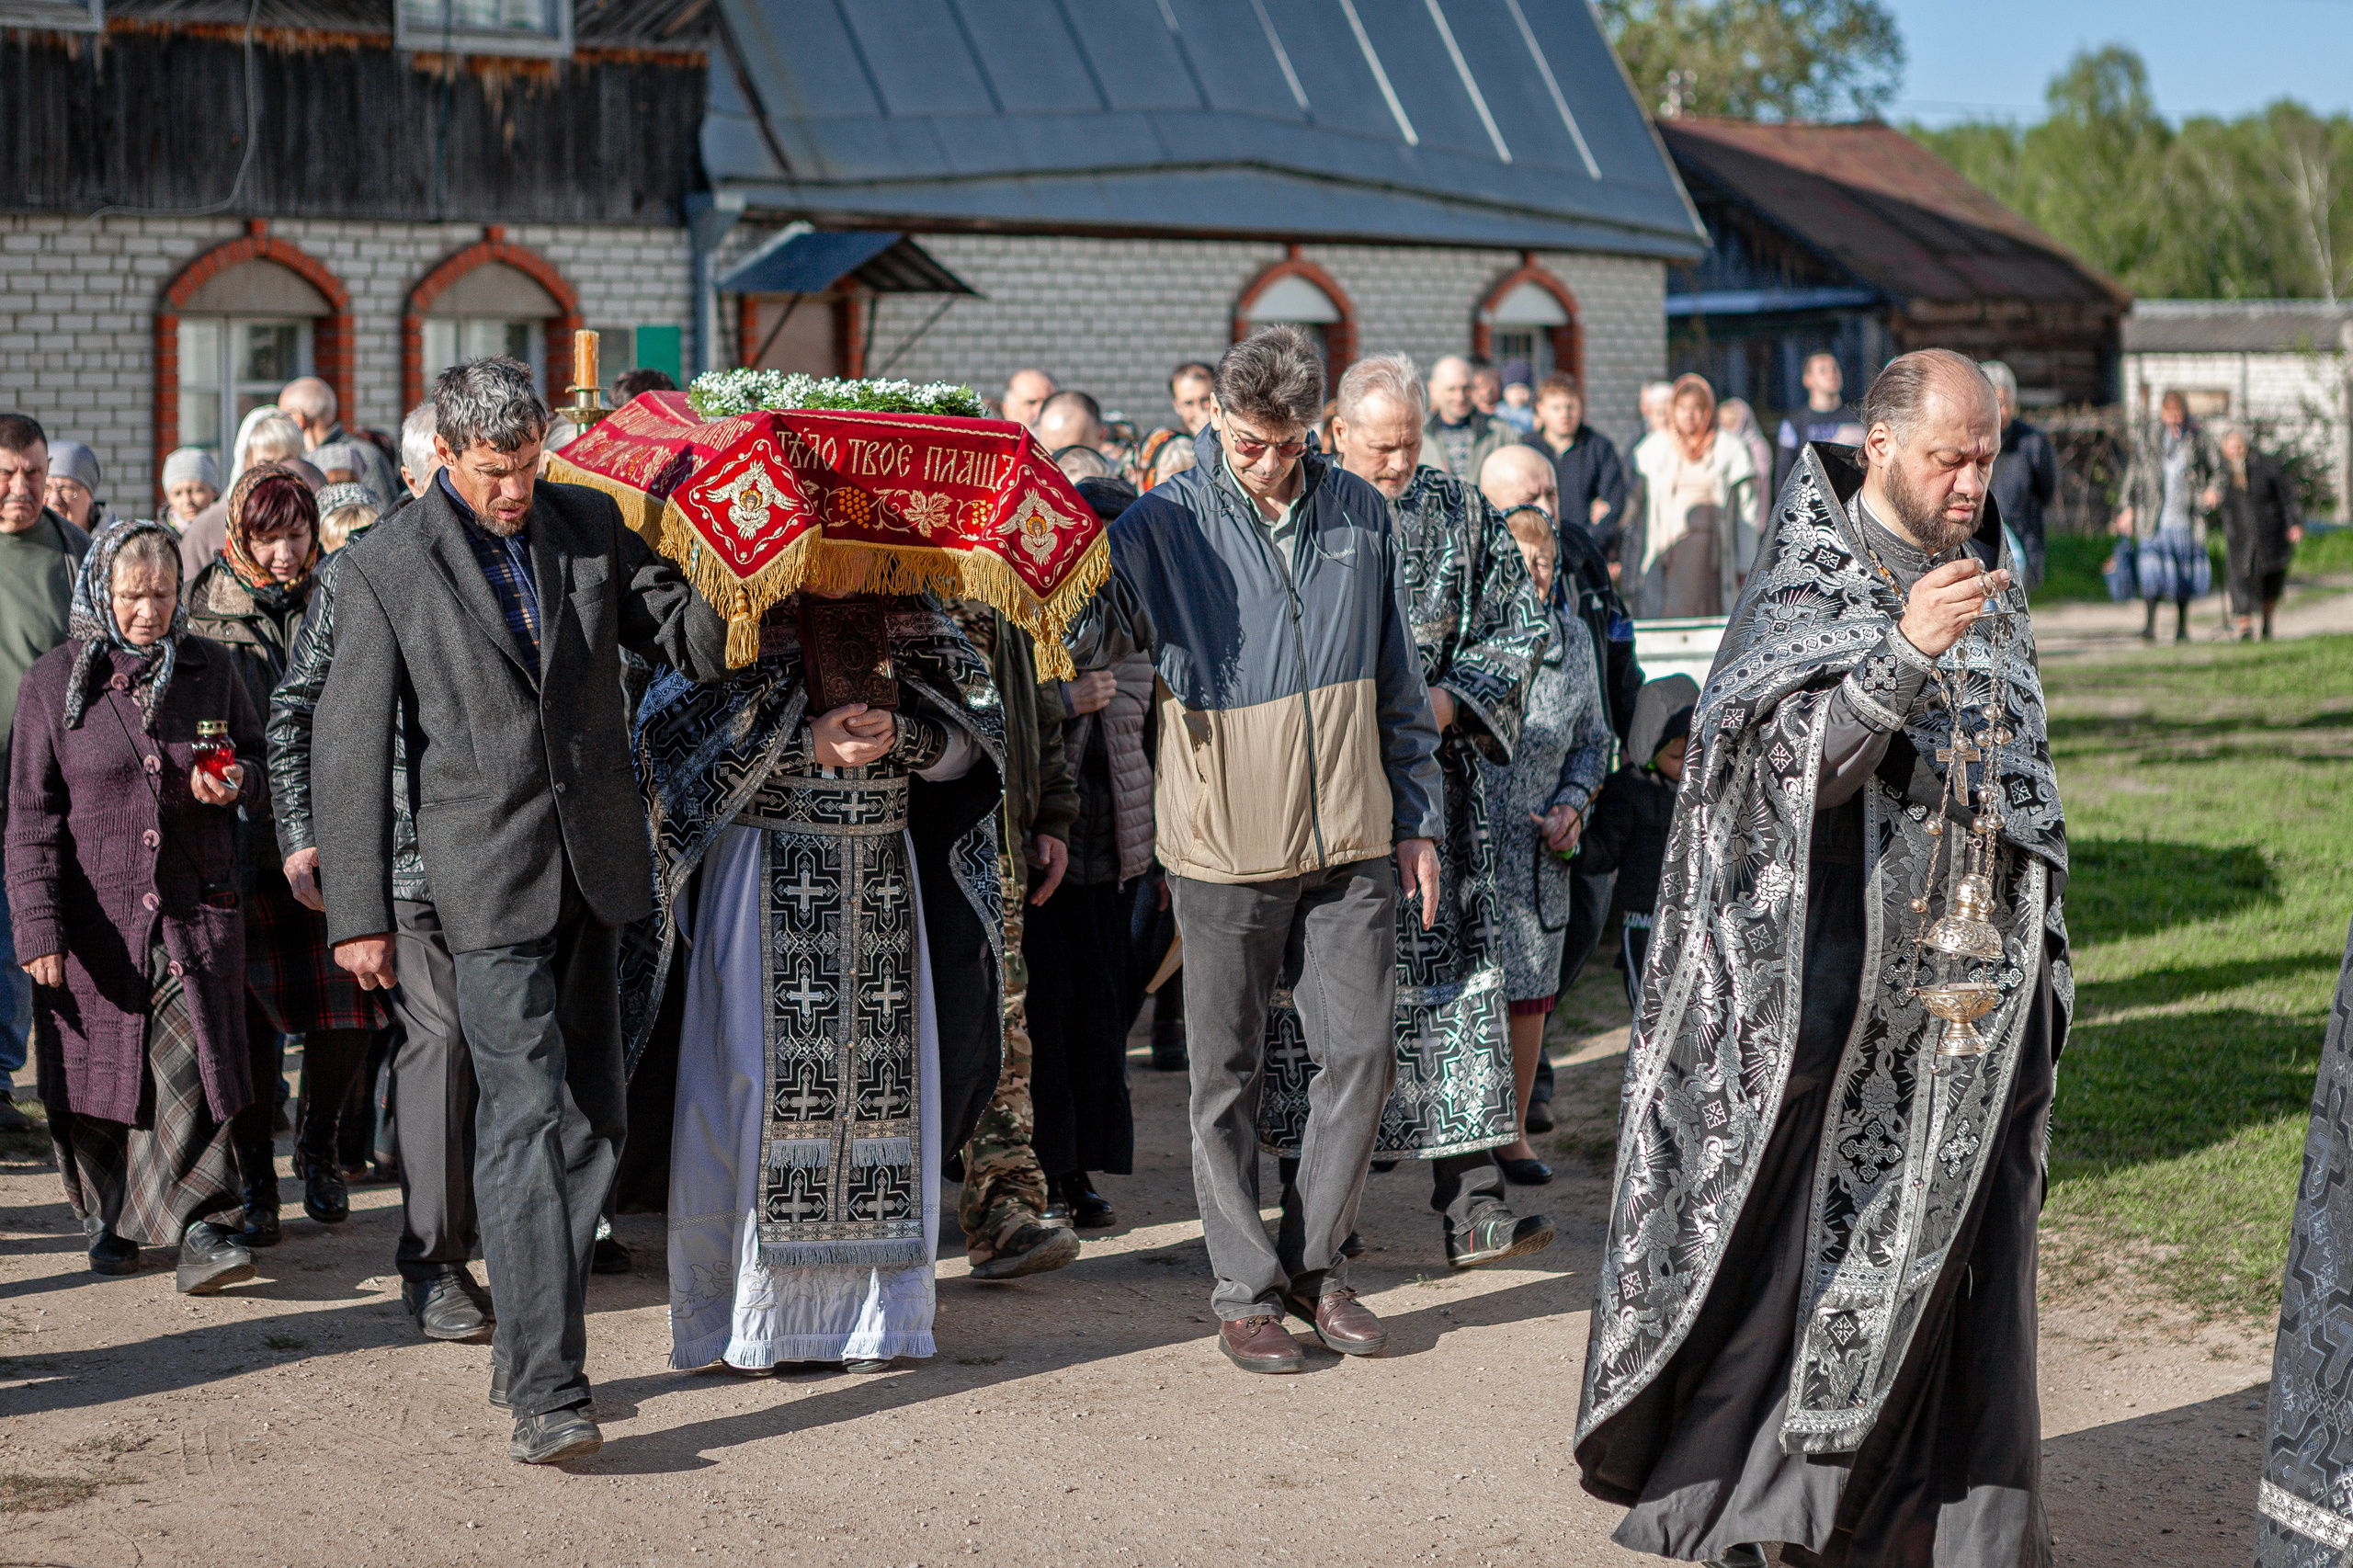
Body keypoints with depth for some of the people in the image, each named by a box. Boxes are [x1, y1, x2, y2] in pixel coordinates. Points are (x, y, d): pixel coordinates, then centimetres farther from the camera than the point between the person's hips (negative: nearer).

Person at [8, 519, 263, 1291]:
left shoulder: (210, 670, 7)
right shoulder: (56, 681, 0)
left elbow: (259, 760, 19)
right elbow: (31, 817, -1)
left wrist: (238, 782, -7)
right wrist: (38, 927, -9)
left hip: (195, 910, 1)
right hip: (95, 919, -1)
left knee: (192, 1072, -10)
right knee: (96, 1077, 7)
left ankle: (201, 1229, -8)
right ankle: (110, 1221, 26)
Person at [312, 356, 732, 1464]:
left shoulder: (591, 525, 7)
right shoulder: (385, 569, -4)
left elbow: (688, 640, 8)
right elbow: (349, 746, -3)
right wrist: (357, 913, -5)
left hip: (594, 867, 5)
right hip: (490, 873, -5)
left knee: (590, 1122, 11)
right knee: (528, 1121, -13)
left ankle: (531, 1347, 26)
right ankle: (544, 1394, -14)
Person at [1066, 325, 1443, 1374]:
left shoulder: (1359, 514, 6)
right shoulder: (1164, 527, -4)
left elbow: (1396, 683, 12)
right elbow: (1083, 640, -4)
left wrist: (1416, 821, 12)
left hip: (1351, 845, 3)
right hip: (1226, 850, -3)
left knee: (1363, 1054, 3)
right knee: (1230, 1075, 4)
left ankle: (1316, 1261, 20)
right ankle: (1245, 1290, 14)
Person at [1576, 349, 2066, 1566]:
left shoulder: (1988, 585, 12)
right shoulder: (1806, 584, -8)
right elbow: (1795, 764, -20)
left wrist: (2034, 958, 20)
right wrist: (1904, 653, -34)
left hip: (1971, 994, 6)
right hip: (1834, 986, -6)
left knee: (1944, 1243, 9)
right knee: (1783, 1236, -2)